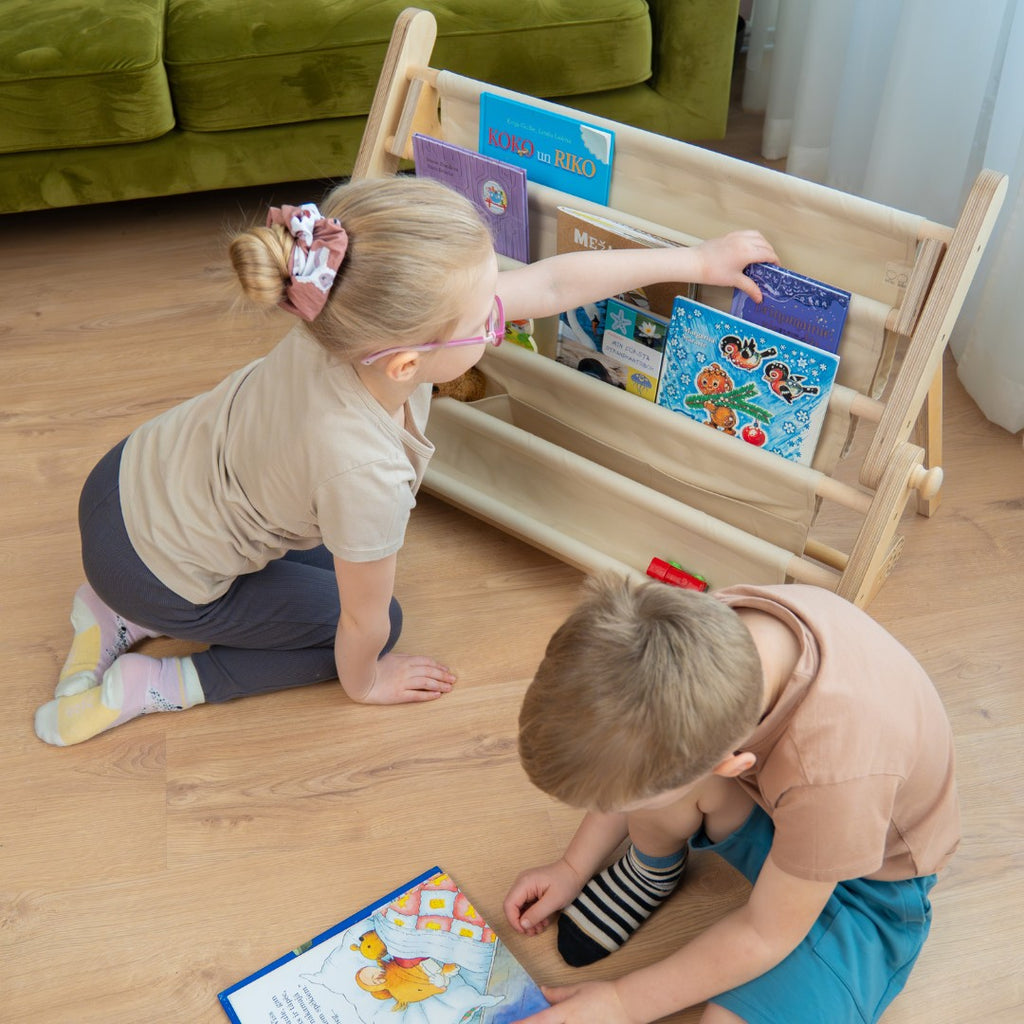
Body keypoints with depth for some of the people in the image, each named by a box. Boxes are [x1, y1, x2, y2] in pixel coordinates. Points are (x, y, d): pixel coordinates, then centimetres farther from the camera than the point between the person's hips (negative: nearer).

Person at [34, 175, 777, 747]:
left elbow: (552, 283, -10)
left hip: (139, 472, 7)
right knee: (363, 619, 9)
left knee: (341, 553, 24)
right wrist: (364, 683, 4)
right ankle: (144, 685, 7)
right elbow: (365, 623, -19)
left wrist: (695, 261, -1)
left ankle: (121, 612, 20)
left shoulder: (375, 322, -22)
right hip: (156, 568, -6)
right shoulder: (365, 472, -40)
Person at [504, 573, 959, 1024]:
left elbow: (765, 934, -23)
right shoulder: (708, 626, -28)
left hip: (869, 882, -5)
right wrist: (573, 867, -1)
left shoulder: (837, 777, -43)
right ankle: (653, 867, 7)